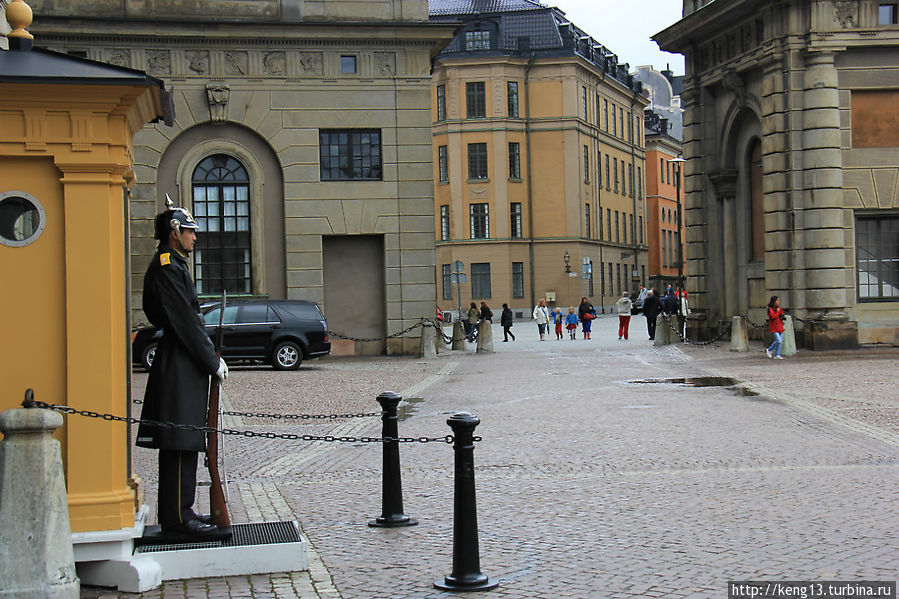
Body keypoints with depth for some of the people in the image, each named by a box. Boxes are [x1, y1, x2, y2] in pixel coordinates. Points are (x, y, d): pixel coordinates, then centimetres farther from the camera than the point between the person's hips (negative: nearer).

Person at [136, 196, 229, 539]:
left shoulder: (173, 265, 19)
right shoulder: (167, 267, -13)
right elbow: (184, 323, -18)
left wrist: (211, 358, 14)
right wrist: (213, 363, -14)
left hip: (182, 366, 11)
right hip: (180, 366, -11)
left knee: (179, 445, 13)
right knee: (181, 444, -9)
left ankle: (173, 515, 18)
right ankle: (179, 518, -6)